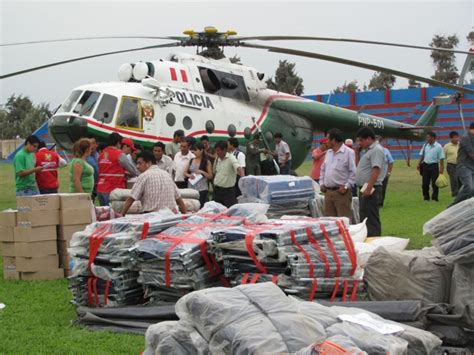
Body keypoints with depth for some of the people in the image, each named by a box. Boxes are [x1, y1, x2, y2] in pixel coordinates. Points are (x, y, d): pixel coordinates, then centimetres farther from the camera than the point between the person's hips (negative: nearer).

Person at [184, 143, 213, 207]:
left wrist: (202, 172, -14)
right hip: (191, 188, 4)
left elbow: (210, 176, 0)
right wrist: (189, 175, -5)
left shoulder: (207, 162, -1)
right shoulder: (191, 161, 10)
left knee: (200, 206, -9)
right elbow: (185, 172, 16)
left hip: (202, 189, -4)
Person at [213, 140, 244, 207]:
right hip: (217, 190, 6)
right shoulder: (217, 159, 8)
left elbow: (238, 168, -29)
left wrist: (243, 177, -48)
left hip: (228, 191, -6)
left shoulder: (231, 158, -13)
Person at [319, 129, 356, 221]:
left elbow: (353, 172, -11)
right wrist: (322, 183, 13)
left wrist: (346, 186, -15)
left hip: (341, 192, -7)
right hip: (328, 192, 7)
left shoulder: (348, 152, -8)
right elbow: (323, 169, 24)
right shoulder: (328, 152, 15)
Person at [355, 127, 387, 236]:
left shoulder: (376, 150, -13)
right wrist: (357, 153, 14)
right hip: (364, 188, 10)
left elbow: (376, 171, -22)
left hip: (371, 189, -10)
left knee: (371, 219, -9)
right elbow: (359, 166, 27)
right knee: (364, 218, 15)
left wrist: (368, 188, -26)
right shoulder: (366, 150, 18)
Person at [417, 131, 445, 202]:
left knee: (434, 183, -3)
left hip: (434, 166, -5)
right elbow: (422, 155, 15)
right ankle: (426, 198, 18)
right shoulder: (425, 145, 7)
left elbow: (441, 158, -7)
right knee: (425, 183, 6)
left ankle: (434, 198, 5)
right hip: (425, 165, 5)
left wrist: (441, 169, -10)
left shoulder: (438, 147, -7)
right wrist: (419, 164, 7)